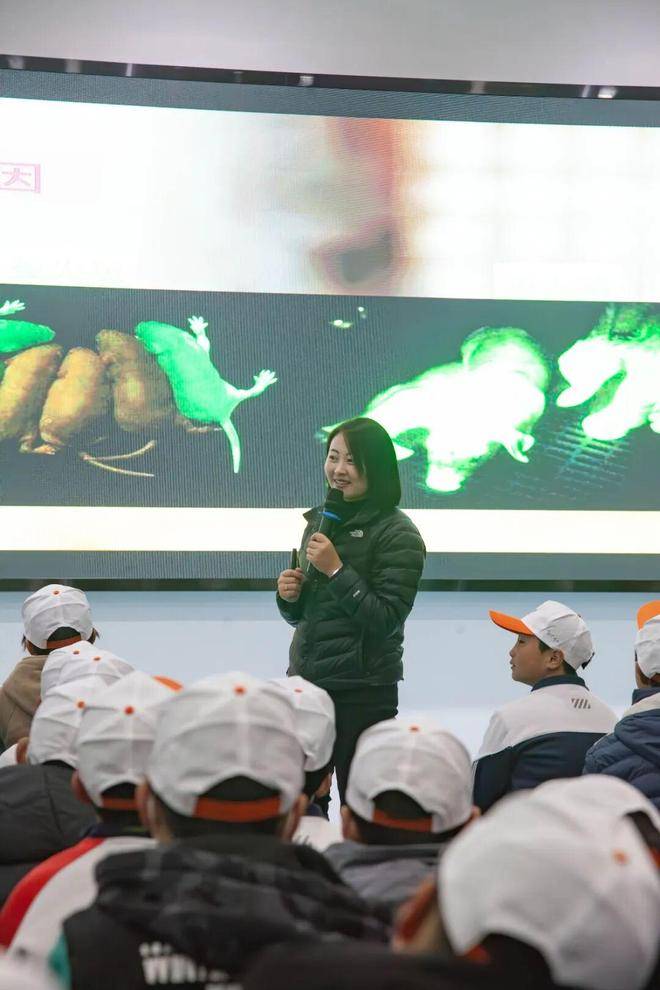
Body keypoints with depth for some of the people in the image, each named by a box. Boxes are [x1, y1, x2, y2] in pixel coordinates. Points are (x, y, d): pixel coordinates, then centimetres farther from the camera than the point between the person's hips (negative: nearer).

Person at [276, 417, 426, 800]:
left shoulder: (397, 534, -10)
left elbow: (387, 619, -18)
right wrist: (288, 596, -3)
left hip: (363, 692, -7)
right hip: (306, 681, 7)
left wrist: (336, 570, -20)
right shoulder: (320, 519, 11)